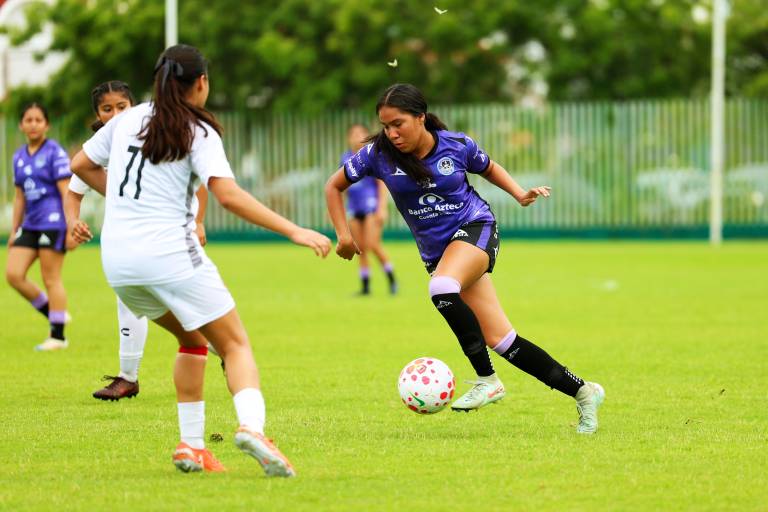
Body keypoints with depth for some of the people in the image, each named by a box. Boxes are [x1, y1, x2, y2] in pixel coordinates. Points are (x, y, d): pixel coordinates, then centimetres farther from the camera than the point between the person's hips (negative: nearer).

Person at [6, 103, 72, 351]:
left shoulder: (55, 153, -7)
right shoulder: (19, 157, 14)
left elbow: (66, 191, -10)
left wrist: (71, 226, -15)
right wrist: (14, 231, 18)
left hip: (52, 222, -7)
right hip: (30, 225, 7)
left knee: (51, 279, -5)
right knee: (13, 274, -1)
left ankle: (58, 336, 2)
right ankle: (53, 315, 15)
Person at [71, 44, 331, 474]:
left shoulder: (128, 119, 11)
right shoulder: (198, 132, -6)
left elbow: (82, 165, 22)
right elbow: (229, 196, -18)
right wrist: (294, 231, -18)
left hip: (117, 259, 6)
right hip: (169, 251, -6)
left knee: (193, 339, 24)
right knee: (235, 345, 0)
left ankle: (192, 445, 15)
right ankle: (252, 425, -28)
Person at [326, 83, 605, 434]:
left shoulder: (457, 146, -9)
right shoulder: (378, 155, -8)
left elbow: (489, 168, 14)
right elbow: (334, 187, 6)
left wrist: (520, 194, -1)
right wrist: (344, 235, -2)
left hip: (474, 228, -3)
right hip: (437, 250, 3)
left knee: (442, 289, -36)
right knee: (500, 340, -4)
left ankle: (487, 380, -23)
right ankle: (582, 392, 7)